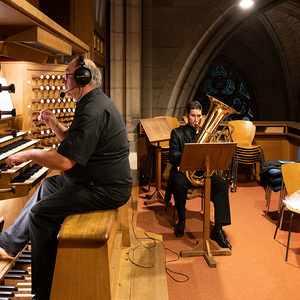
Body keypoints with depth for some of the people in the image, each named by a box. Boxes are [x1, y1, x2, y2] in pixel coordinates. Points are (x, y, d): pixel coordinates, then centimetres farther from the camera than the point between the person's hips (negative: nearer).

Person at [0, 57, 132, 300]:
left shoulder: (93, 111, -24)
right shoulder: (95, 102, 13)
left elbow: (64, 161, -29)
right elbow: (75, 144, 21)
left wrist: (28, 154, -14)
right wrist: (55, 125, 7)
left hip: (104, 189, -11)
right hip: (105, 180, 11)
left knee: (40, 212, -11)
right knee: (48, 185, 22)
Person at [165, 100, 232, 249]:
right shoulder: (177, 133, 7)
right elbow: (173, 157, -5)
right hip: (183, 170, -2)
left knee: (222, 185, -25)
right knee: (179, 185, -36)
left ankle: (218, 229, -24)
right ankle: (181, 221, -9)